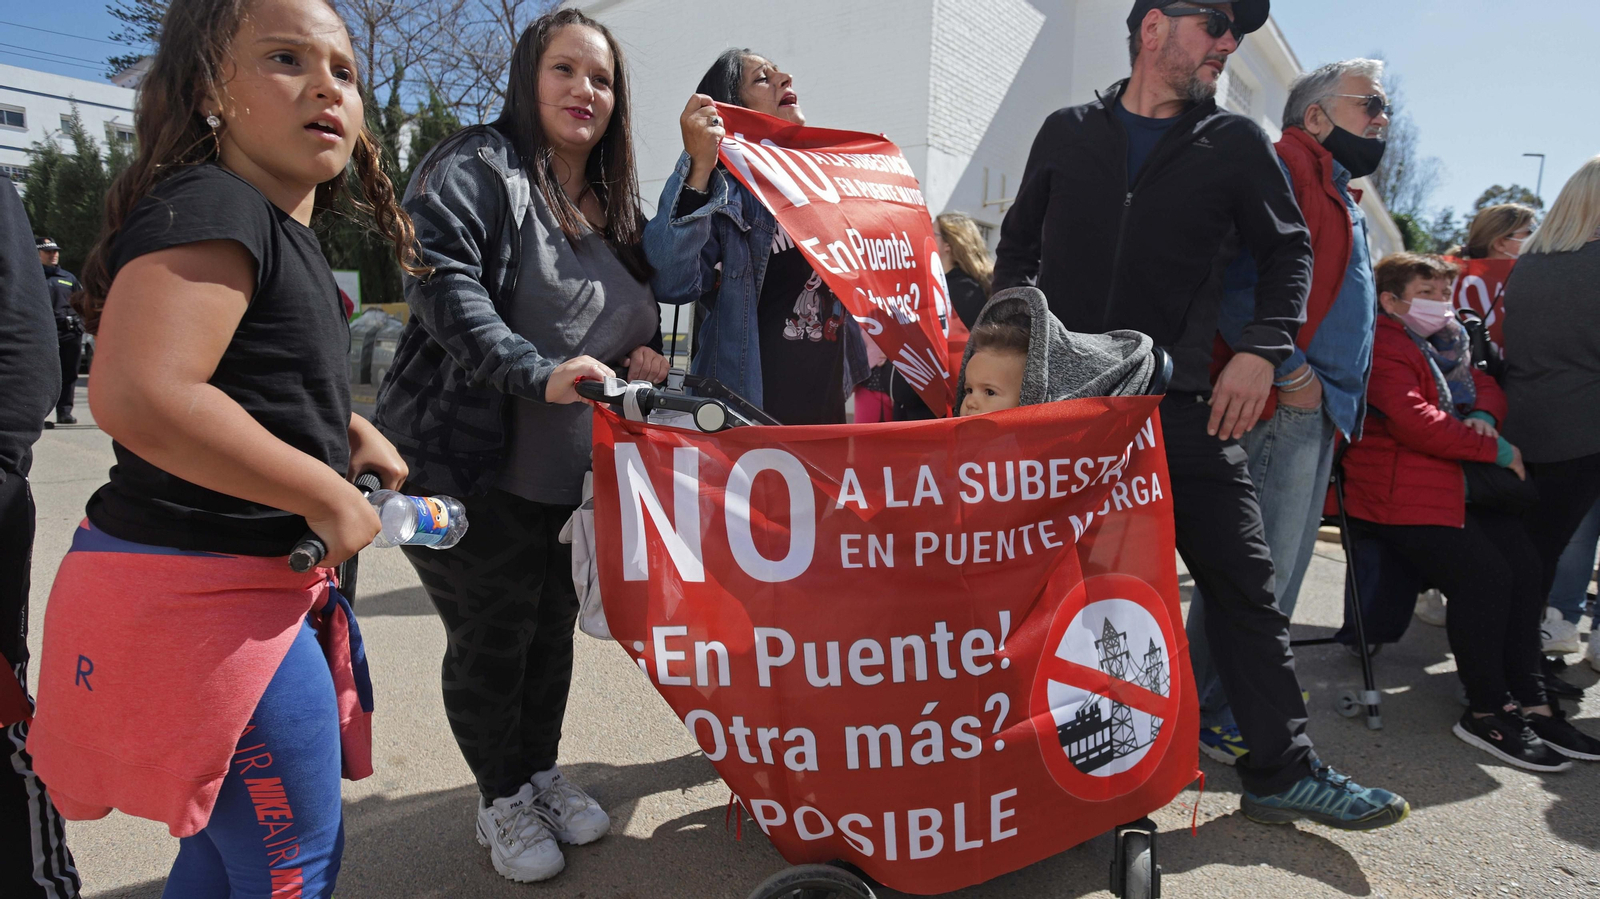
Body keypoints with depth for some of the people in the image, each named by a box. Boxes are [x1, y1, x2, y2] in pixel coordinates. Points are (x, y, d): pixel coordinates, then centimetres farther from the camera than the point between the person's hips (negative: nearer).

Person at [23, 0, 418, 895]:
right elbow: (139, 395, -32)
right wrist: (329, 496, -23)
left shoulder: (288, 235, 13)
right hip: (199, 594, -10)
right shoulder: (209, 210, -18)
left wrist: (344, 426, 10)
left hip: (264, 586, 10)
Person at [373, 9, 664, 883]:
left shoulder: (614, 206, 13)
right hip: (466, 459, -7)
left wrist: (643, 357, -1)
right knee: (491, 633, 4)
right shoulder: (476, 168, -10)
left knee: (553, 623, 16)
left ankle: (542, 770, 37)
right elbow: (443, 287, -24)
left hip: (570, 469, 7)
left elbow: (636, 313, 22)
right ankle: (501, 799, 26)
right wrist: (540, 374, -35)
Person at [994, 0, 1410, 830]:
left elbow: (1287, 250, 11)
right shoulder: (1068, 134, 9)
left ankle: (1282, 771, 13)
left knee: (1242, 580, 0)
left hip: (1180, 405, 1)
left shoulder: (1235, 144, 8)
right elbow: (1017, 247, 16)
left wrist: (1261, 350, -4)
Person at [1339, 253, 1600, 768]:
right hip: (1400, 492, -9)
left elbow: (1485, 386, 24)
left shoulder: (1443, 342, 23)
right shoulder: (1384, 347, -9)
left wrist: (1484, 415, -2)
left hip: (1458, 485, 9)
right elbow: (1413, 421, -20)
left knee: (1522, 562, -8)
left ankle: (1528, 701, -1)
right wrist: (1496, 450, -12)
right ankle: (1487, 712, -9)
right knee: (1484, 573, -22)